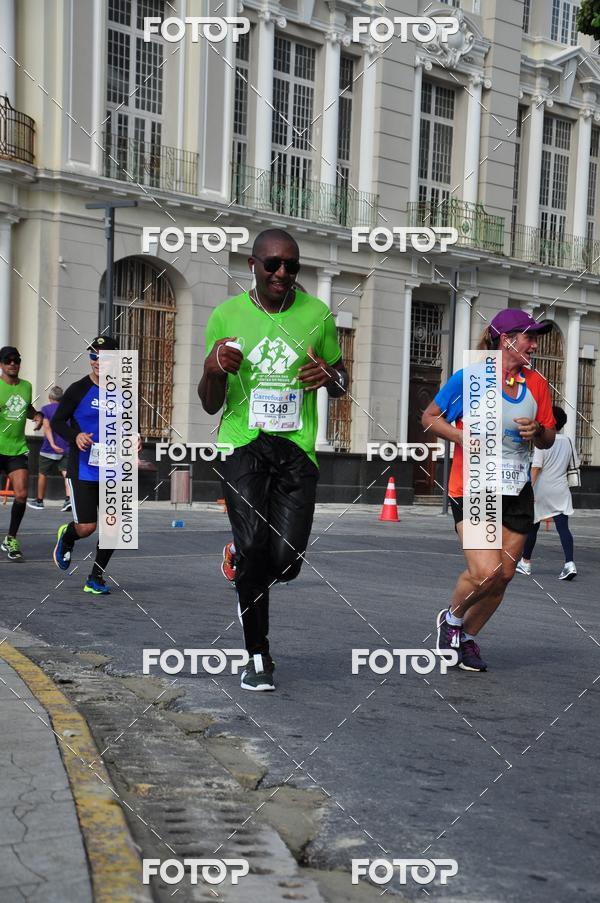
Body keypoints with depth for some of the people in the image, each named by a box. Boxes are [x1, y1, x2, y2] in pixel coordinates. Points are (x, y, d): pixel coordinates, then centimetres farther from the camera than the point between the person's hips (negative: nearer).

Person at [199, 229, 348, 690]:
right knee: (252, 546, -13)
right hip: (242, 441, -1)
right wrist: (213, 370, -15)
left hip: (296, 445, 1)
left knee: (286, 559, -8)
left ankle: (250, 585, 30)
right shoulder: (226, 316, 2)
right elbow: (210, 405, 7)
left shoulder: (317, 315, 4)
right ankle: (258, 654, 6)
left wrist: (329, 377, -7)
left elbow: (342, 380, 18)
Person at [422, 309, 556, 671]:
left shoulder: (537, 384, 6)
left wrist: (537, 431, -9)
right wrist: (463, 436, -17)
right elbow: (430, 417, -1)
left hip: (517, 492, 5)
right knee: (486, 571, -19)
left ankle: (466, 637, 27)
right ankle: (451, 618, 13)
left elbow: (549, 440, 15)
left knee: (504, 575, 5)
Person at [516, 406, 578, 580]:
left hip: (542, 490, -3)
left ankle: (525, 563, 23)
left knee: (533, 526, 11)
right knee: (563, 527, -4)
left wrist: (530, 489, -14)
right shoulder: (567, 442, 5)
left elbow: (536, 468, -15)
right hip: (561, 491, 3)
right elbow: (575, 463, 14)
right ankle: (569, 563, -20)